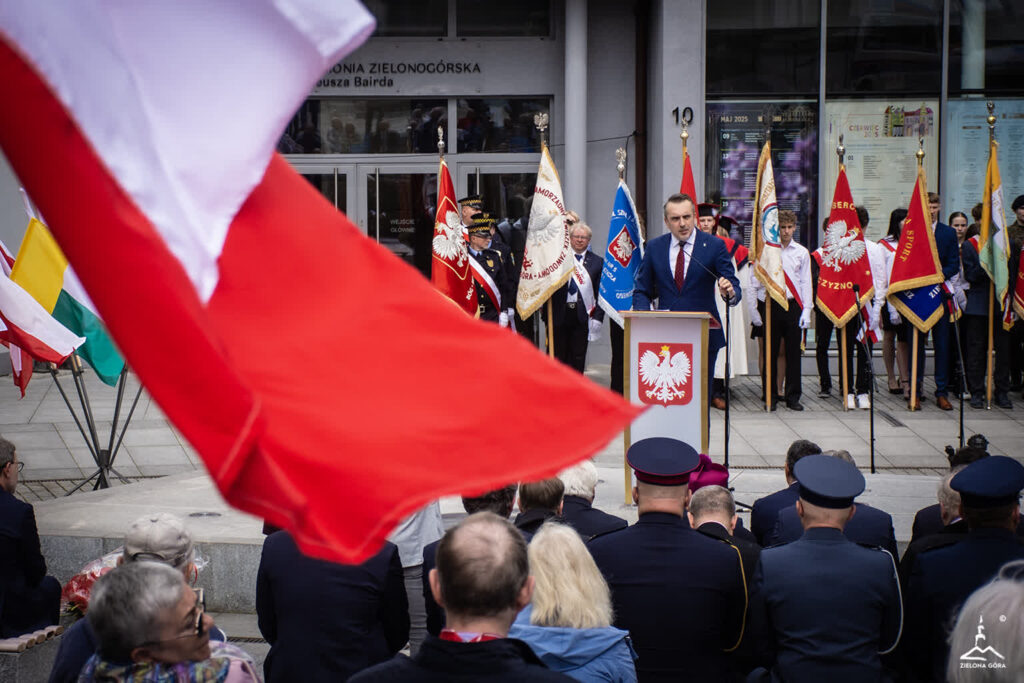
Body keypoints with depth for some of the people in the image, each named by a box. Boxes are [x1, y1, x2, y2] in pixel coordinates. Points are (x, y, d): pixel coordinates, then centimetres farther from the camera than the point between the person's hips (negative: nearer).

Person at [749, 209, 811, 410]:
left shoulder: (802, 252, 8)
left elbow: (805, 283, 9)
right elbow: (754, 281, 3)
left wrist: (806, 310, 1)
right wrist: (753, 310, -2)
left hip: (793, 305, 2)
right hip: (771, 305, -2)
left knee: (793, 352, 4)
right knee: (770, 352, 1)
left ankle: (793, 397, 12)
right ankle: (770, 396, 10)